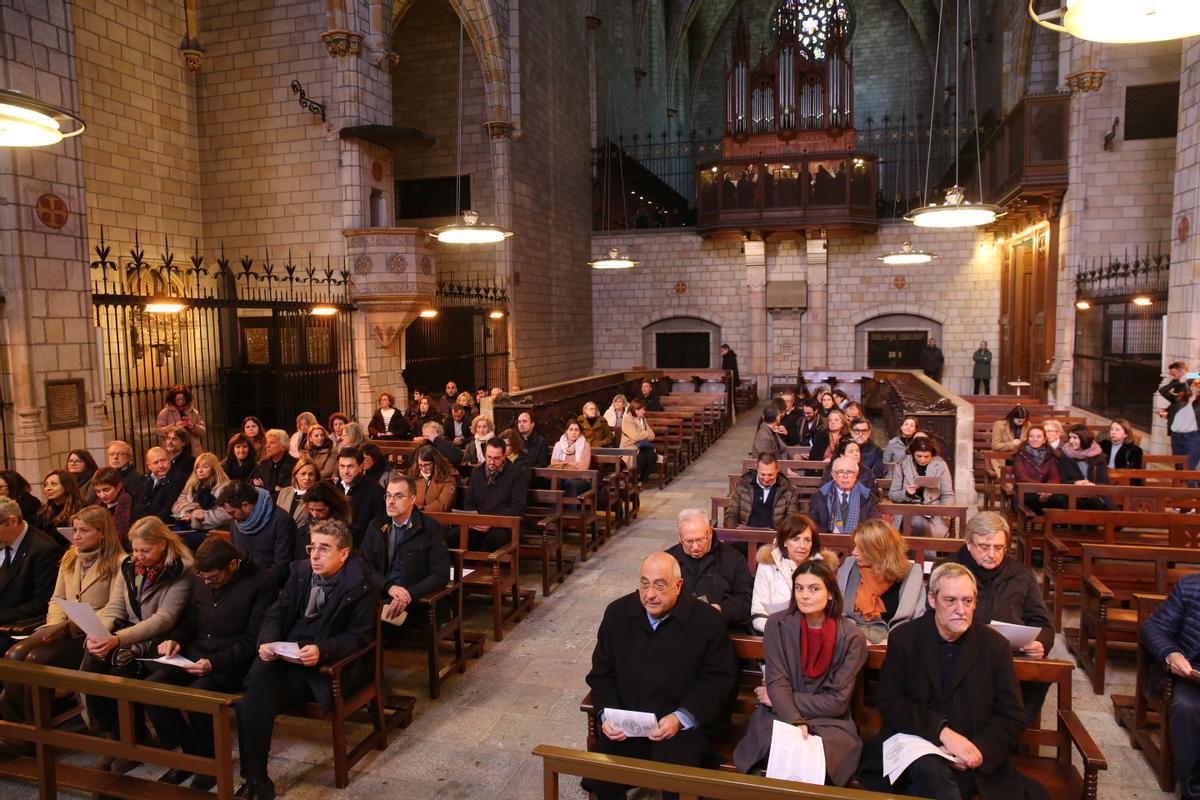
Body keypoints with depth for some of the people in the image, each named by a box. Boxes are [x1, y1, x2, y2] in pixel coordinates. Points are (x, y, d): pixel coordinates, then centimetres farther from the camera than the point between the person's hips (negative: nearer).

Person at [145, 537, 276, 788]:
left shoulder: (260, 582, -14)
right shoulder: (198, 577, 6)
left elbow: (253, 640, -15)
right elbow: (189, 619, 18)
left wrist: (215, 663, -24)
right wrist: (175, 638, -3)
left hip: (233, 662, -7)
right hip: (196, 652, 7)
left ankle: (210, 762, -2)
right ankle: (188, 753, 6)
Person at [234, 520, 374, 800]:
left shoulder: (360, 586, -9)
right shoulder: (301, 571, 9)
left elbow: (359, 636, -10)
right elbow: (276, 612, 10)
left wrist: (322, 650, -26)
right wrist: (267, 641, -11)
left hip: (324, 665, -5)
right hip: (283, 654, 5)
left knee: (254, 702, -25)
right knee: (256, 684, -26)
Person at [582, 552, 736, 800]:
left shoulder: (707, 620, -8)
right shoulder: (617, 612, 2)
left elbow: (718, 679, -6)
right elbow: (602, 673, 9)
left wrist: (680, 718, -17)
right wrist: (606, 715, -8)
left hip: (686, 724, -3)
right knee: (596, 776, -17)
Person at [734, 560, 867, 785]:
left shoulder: (852, 637, -6)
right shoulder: (777, 624, -3)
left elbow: (837, 701, -7)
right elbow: (777, 682, -10)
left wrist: (777, 698, -8)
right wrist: (795, 722, -30)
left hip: (829, 723, 0)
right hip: (779, 717, 1)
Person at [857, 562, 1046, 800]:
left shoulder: (995, 645, 4)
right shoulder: (904, 638, 0)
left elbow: (1011, 718, 5)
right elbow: (889, 703, -5)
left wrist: (981, 751, -14)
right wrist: (942, 731, -19)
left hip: (978, 764, 4)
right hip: (914, 747, -4)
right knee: (933, 774, -35)